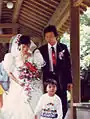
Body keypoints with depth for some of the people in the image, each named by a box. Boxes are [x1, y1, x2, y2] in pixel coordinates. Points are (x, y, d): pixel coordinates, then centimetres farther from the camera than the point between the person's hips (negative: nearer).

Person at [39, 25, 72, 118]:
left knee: (63, 103, 4)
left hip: (61, 78, 0)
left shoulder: (63, 47, 2)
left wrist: (69, 80, -2)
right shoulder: (42, 49, 2)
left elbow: (68, 65, 2)